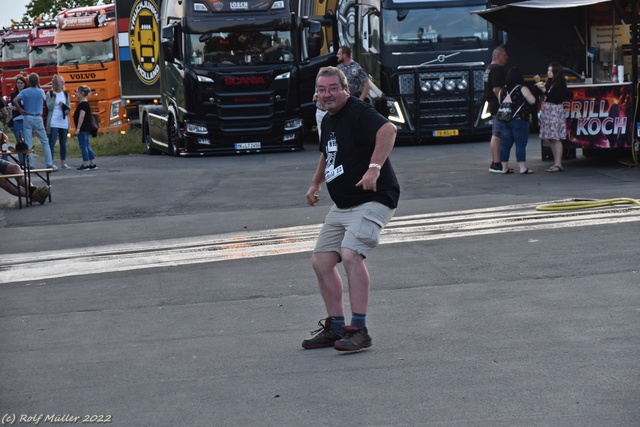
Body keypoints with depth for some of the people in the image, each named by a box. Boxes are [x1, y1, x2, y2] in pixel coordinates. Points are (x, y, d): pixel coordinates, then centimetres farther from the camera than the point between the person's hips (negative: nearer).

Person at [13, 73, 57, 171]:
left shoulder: (25, 91, -4)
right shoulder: (41, 92, -1)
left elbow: (15, 100, -17)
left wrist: (20, 110, -2)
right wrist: (39, 86, 17)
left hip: (27, 118, 0)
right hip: (38, 118, 0)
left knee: (28, 143, 2)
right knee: (45, 142, 6)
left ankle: (30, 165, 0)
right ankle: (49, 164, 2)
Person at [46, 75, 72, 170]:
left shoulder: (65, 94, 11)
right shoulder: (50, 94, -1)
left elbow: (69, 107, 13)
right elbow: (49, 107, -10)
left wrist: (64, 106, -8)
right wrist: (54, 97, -19)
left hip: (64, 122, 5)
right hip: (53, 122, -5)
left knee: (63, 143, 8)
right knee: (52, 143, -7)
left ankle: (63, 163, 13)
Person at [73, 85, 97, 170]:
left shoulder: (83, 104, -14)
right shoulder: (86, 104, 16)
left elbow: (82, 116, -21)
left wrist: (78, 128, -22)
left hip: (82, 128, -10)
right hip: (86, 128, 10)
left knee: (83, 146, -6)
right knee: (87, 146, 12)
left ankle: (85, 165, -4)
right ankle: (93, 164, 13)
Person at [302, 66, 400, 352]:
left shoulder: (358, 112, -15)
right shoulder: (328, 121, 14)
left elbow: (388, 129, -35)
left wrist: (375, 168, -41)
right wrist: (316, 183, 34)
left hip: (372, 200, -10)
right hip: (342, 206, 10)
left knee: (350, 254, -26)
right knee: (321, 260, 6)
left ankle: (359, 330, -24)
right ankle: (336, 328, 17)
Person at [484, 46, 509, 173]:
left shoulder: (489, 68, 18)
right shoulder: (497, 69, -14)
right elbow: (496, 89, -23)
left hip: (493, 105, 11)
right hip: (499, 106, -11)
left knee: (495, 135, 13)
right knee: (497, 135, -12)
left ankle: (495, 163, 17)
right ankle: (496, 164, -14)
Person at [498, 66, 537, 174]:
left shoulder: (503, 90, 8)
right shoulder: (522, 89, -10)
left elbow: (500, 103, 16)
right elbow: (532, 101, -10)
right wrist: (530, 94, 8)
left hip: (504, 120, 6)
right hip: (519, 121, -6)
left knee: (505, 144, 9)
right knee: (520, 145, -4)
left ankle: (505, 167, 11)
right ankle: (523, 168, -5)